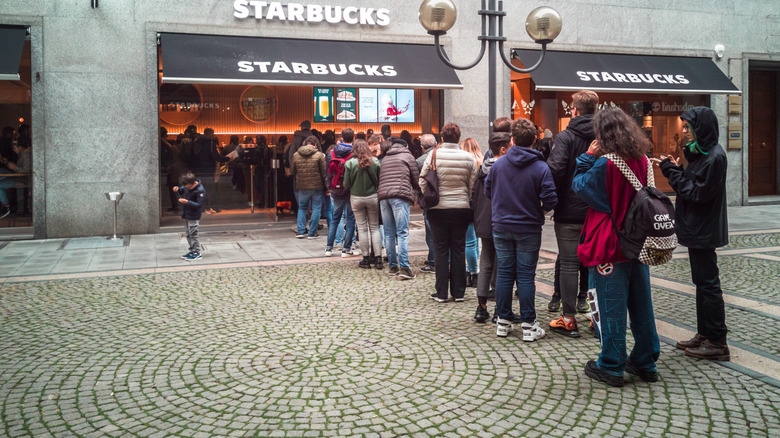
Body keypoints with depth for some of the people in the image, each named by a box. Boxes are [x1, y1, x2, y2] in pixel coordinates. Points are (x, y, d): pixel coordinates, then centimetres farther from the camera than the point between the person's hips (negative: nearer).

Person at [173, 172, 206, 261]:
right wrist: (177, 190, -1)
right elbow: (182, 190, 22)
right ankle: (192, 251, 26)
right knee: (188, 234, 15)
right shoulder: (188, 186, 2)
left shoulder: (200, 191, -22)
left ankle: (197, 253, 2)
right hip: (186, 215, 9)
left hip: (193, 217, -9)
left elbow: (199, 205, -22)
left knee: (193, 234, -5)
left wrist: (187, 202, -31)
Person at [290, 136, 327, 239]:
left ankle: (300, 231, 11)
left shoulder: (295, 155, 0)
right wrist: (326, 186, 3)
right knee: (316, 209, 7)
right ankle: (312, 233, 9)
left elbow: (292, 172, 7)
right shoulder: (319, 155, -9)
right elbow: (324, 172, -7)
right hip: (317, 187, -3)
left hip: (302, 187, 3)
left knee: (302, 208, 17)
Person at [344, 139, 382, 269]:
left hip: (356, 198, -1)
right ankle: (378, 258, 5)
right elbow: (379, 181, 1)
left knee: (362, 228, 7)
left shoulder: (350, 163, -9)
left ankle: (366, 259, 9)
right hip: (372, 197, 1)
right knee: (374, 227, 9)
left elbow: (346, 184, -4)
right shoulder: (375, 161, -6)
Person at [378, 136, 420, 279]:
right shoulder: (407, 156, 10)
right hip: (400, 196, -5)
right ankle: (404, 267, -15)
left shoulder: (384, 159, 24)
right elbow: (416, 178, 10)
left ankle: (392, 266, 11)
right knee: (402, 232, -8)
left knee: (389, 233, 8)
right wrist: (417, 188, 28)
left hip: (383, 196, 5)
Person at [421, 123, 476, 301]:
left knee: (441, 250, 7)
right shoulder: (468, 157, -2)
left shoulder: (433, 155, -6)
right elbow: (473, 185, 1)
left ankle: (441, 293, 10)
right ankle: (458, 292, 13)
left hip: (438, 209, -1)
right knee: (459, 249, 9)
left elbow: (423, 181, -5)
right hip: (461, 208, 1)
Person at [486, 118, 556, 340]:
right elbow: (550, 200, -15)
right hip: (528, 229, -2)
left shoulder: (498, 164, -2)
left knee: (504, 273, 10)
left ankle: (503, 322, 17)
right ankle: (528, 325, 7)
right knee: (526, 276, 3)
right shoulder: (541, 167, -11)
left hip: (501, 227, 2)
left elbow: (487, 191, 6)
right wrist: (540, 212, 6)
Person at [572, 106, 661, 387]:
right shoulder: (641, 161, 4)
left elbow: (579, 186, -6)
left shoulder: (604, 164, -16)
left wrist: (587, 158, -1)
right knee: (641, 303, 14)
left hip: (609, 248, -6)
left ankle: (611, 367, 11)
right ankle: (645, 362, 25)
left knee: (610, 306, 2)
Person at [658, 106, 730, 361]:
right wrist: (676, 170, 1)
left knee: (708, 284, -4)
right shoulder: (702, 153, 13)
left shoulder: (714, 156, -18)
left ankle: (717, 342, 4)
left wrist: (672, 172, -15)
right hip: (697, 229, 10)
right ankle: (704, 334, 24)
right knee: (702, 283, 15)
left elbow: (696, 193, -21)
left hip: (704, 232, -10)